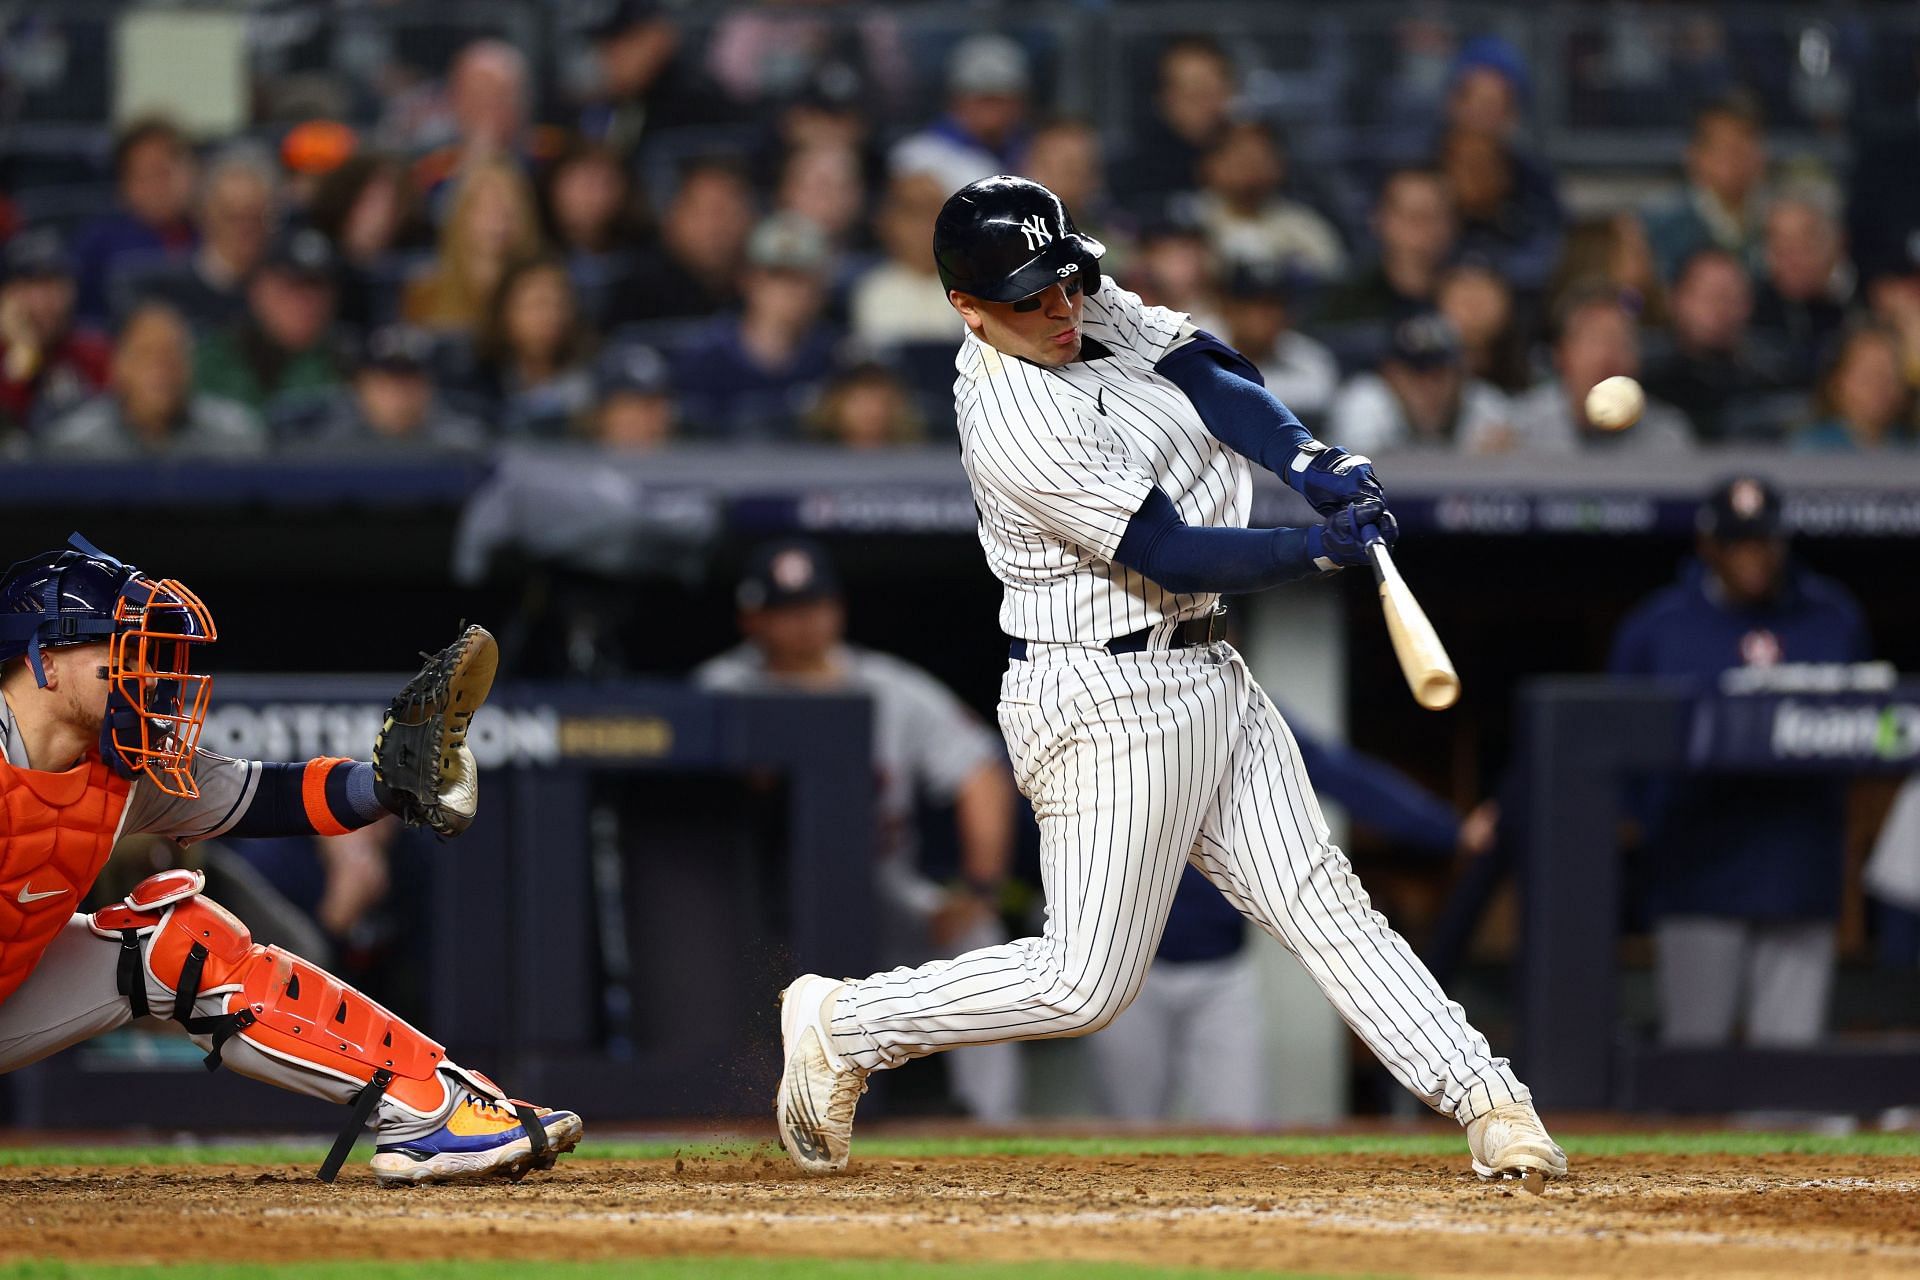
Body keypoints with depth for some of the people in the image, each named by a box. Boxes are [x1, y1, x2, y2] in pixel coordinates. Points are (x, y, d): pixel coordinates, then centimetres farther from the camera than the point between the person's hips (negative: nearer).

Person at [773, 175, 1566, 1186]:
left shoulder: (1089, 309, 4)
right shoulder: (1015, 428, -23)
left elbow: (1212, 377, 1)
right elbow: (1173, 558, -22)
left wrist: (1314, 463, -16)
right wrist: (1324, 547, -22)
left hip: (1202, 675, 9)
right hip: (1107, 704, -9)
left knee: (1321, 902, 3)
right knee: (1084, 983, -4)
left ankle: (1485, 1102, -1)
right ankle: (843, 1026, 12)